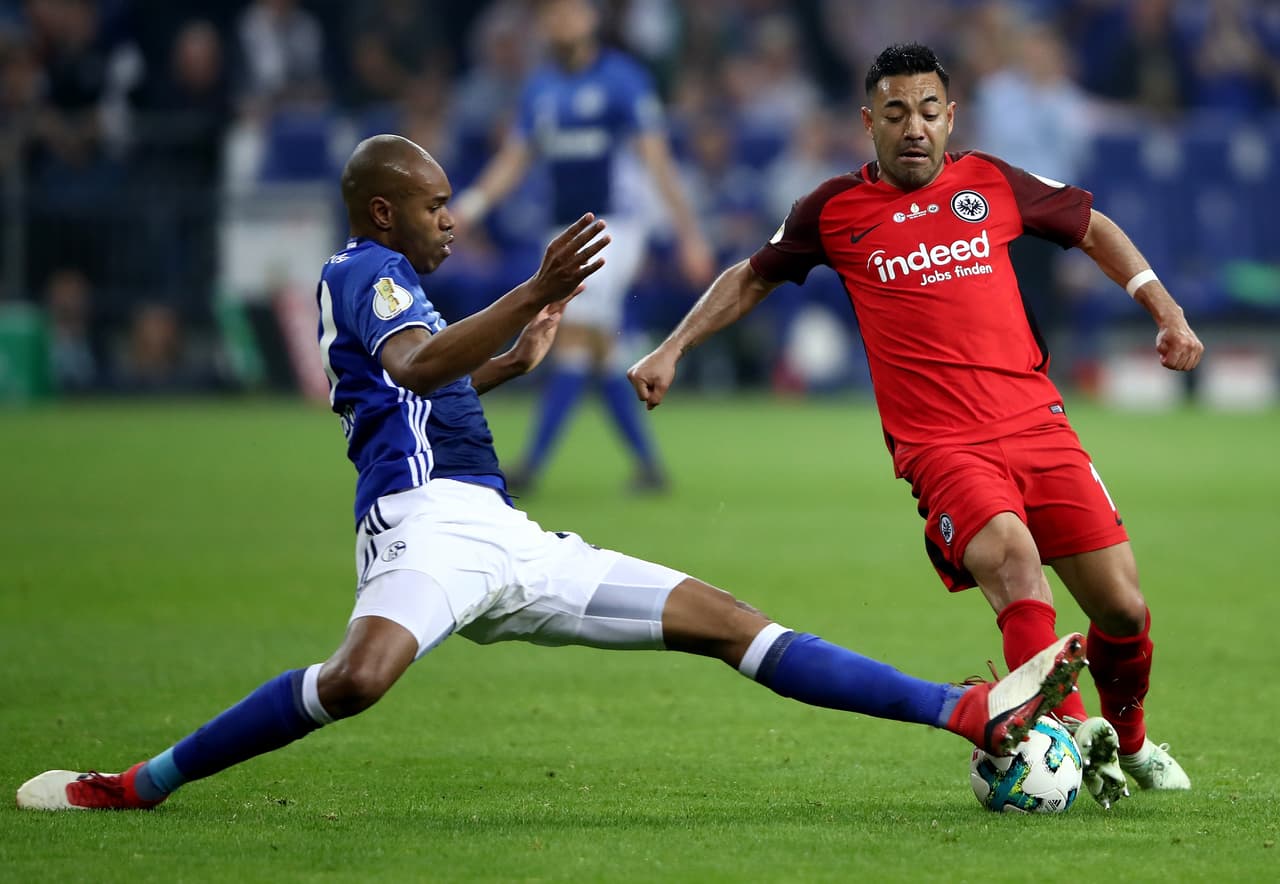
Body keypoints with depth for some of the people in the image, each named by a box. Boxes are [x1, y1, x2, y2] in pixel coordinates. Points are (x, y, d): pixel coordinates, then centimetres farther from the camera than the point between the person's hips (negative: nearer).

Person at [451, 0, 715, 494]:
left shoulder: (622, 79, -7)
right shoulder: (540, 89, 12)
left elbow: (657, 161, -8)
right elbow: (512, 162, 16)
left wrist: (689, 235, -9)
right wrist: (464, 210, 2)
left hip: (611, 228, -6)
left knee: (573, 341, -14)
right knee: (602, 357, 6)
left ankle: (530, 467, -19)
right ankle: (649, 465, 14)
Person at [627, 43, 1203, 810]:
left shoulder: (990, 183, 10)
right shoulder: (836, 209, 6)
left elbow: (1093, 227, 25)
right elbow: (752, 278, 23)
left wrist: (1167, 312, 17)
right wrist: (672, 351, 16)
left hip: (1037, 423, 3)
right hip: (940, 445, -3)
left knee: (1124, 609, 0)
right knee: (1012, 557, -33)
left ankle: (1129, 741, 29)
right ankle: (1073, 732, -43)